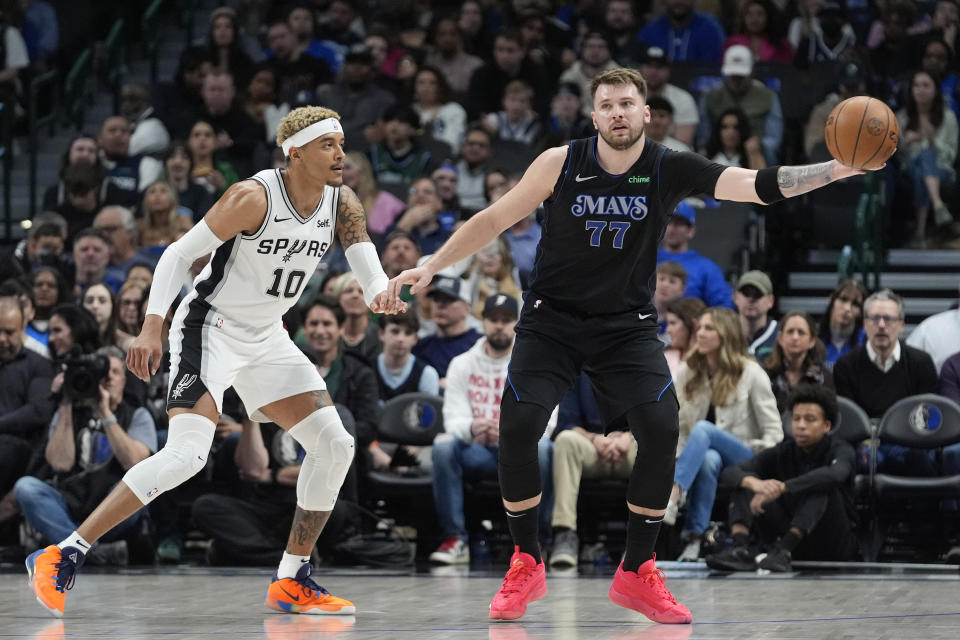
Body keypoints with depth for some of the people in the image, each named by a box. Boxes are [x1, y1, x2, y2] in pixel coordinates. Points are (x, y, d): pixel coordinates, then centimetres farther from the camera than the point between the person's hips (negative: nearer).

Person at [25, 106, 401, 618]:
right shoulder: (254, 197, -21)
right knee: (187, 453, -24)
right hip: (210, 326, -8)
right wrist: (152, 326, -27)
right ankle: (62, 557, -22)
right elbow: (180, 252, -17)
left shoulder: (342, 205, -1)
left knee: (335, 446, 1)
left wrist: (380, 293, -33)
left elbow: (367, 263, -7)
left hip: (267, 338, 8)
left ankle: (291, 583, 12)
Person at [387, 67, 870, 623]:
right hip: (552, 320, 0)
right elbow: (494, 220, 1)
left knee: (661, 428, -18)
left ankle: (637, 572, -2)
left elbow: (761, 186, -19)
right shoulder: (562, 164, -10)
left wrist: (839, 169, -32)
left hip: (627, 325, 0)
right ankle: (526, 566, 1)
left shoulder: (669, 171, -10)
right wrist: (432, 266, -5)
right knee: (518, 425, -19)